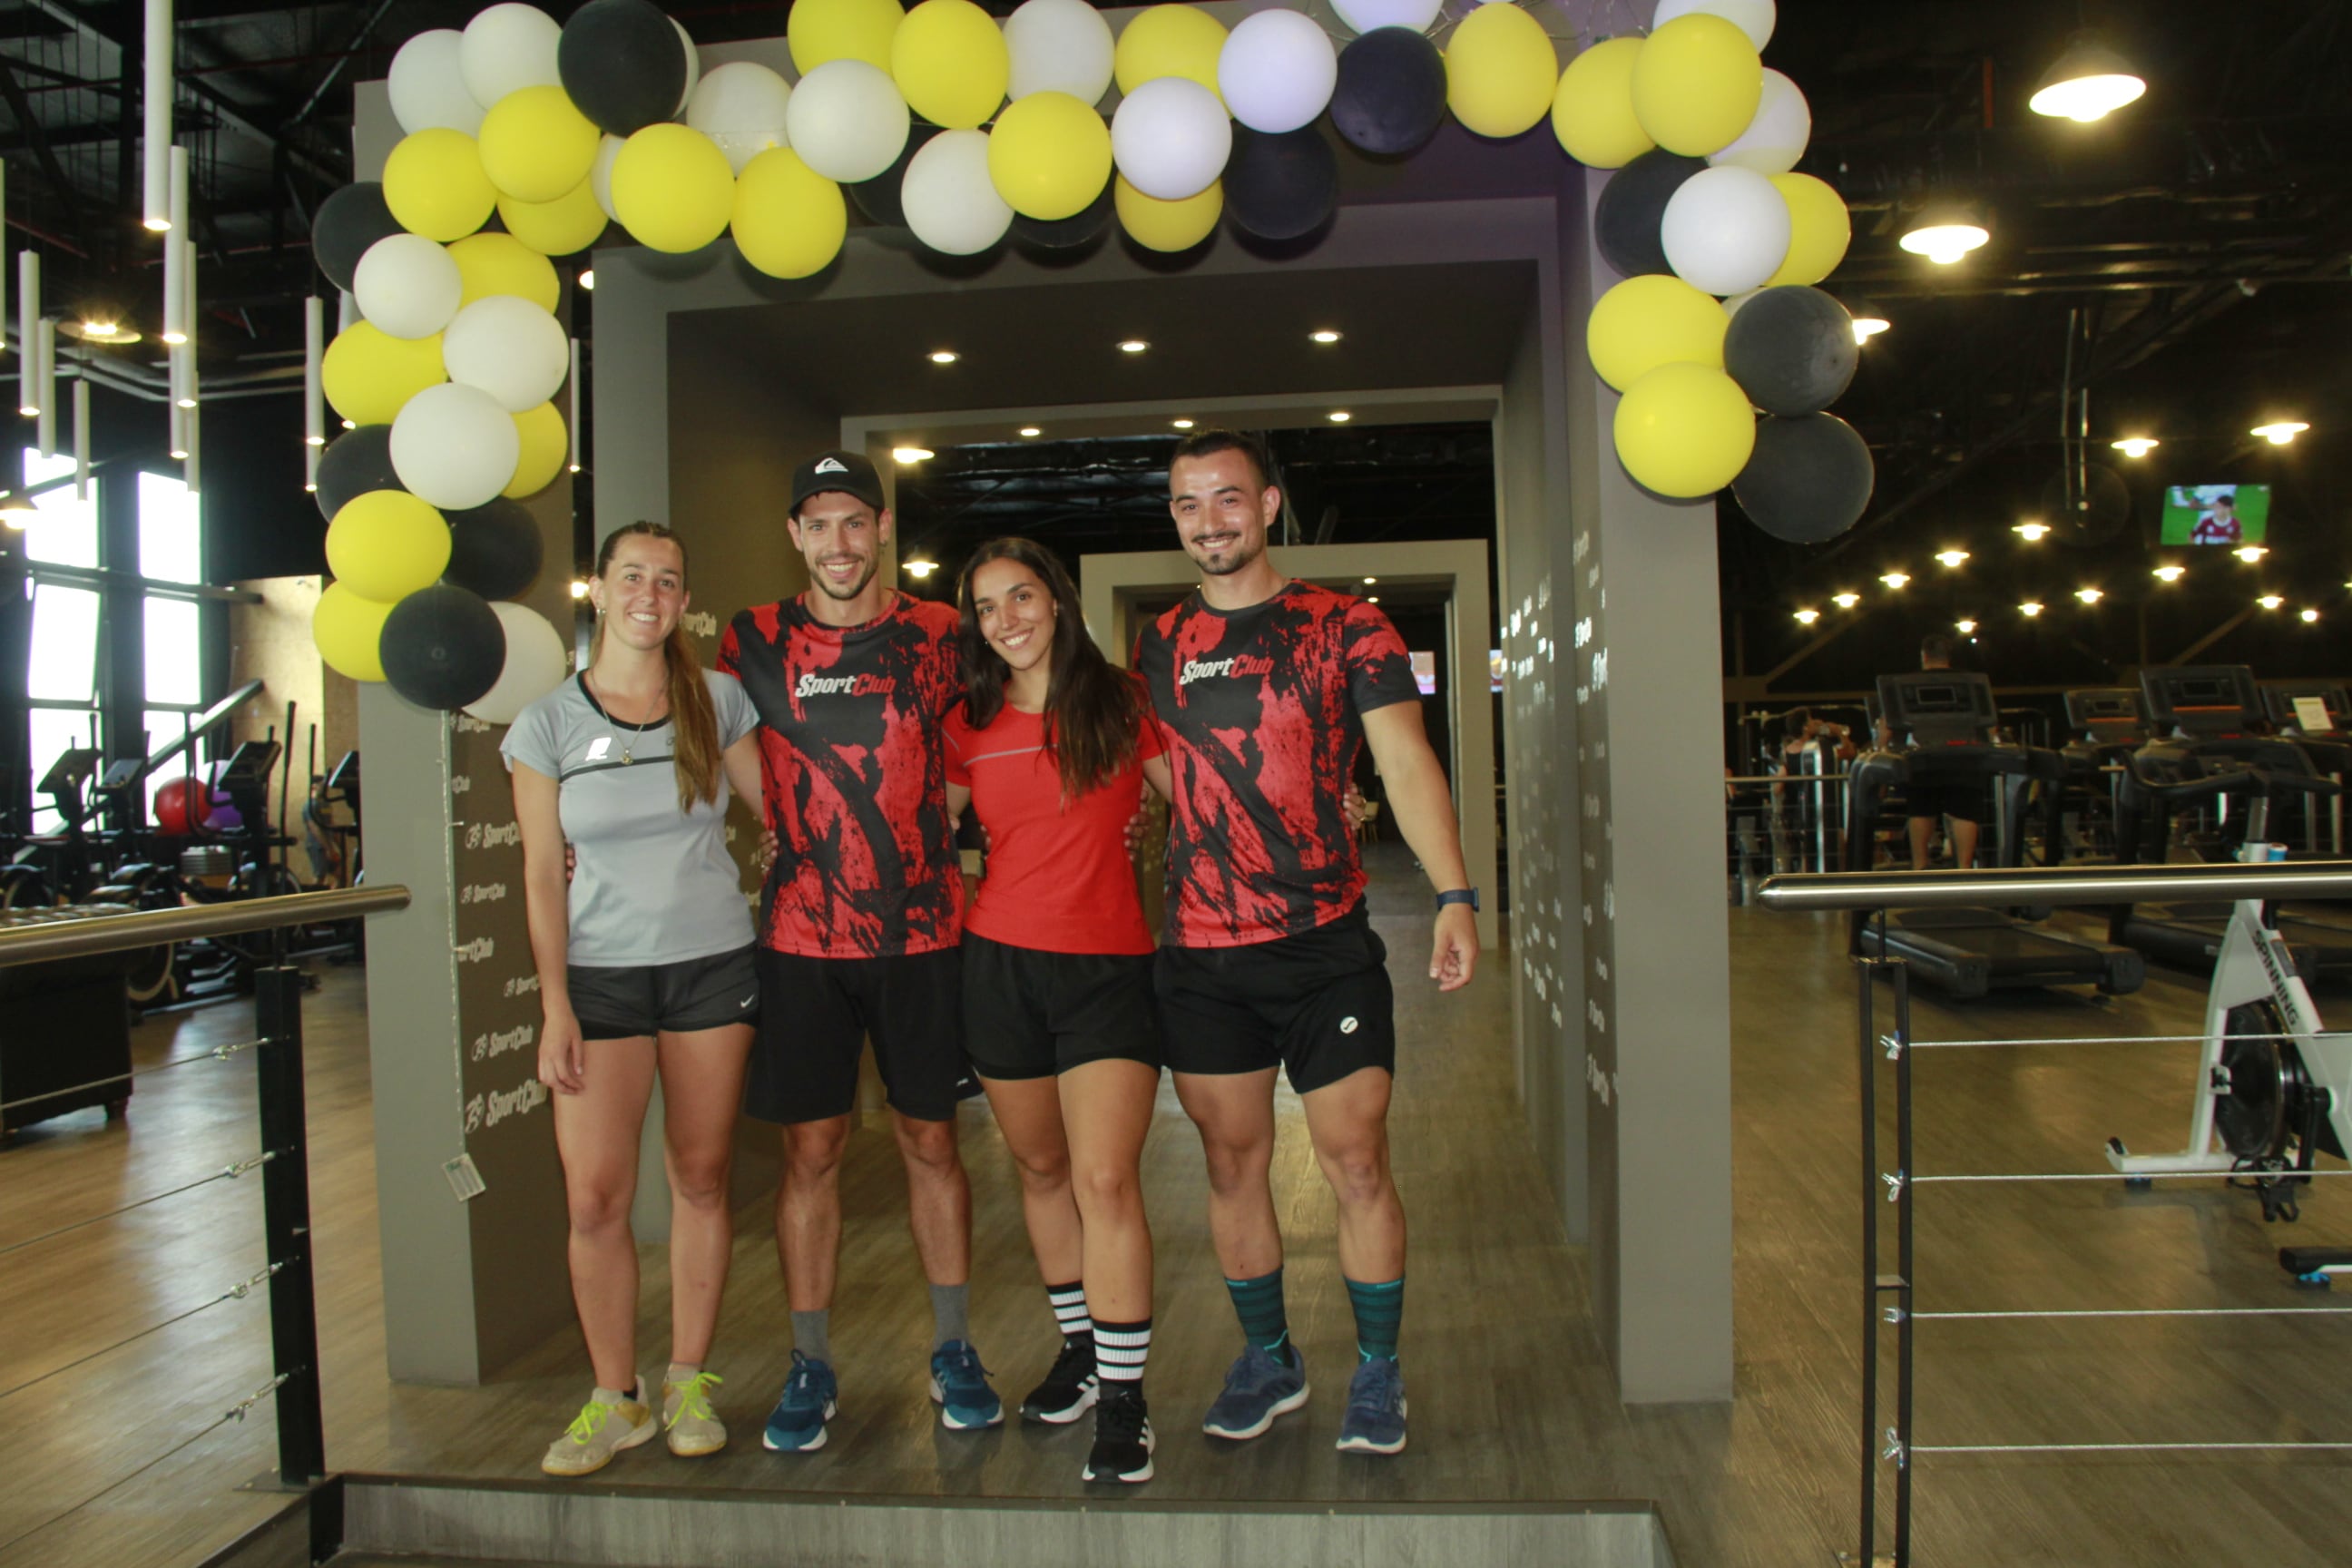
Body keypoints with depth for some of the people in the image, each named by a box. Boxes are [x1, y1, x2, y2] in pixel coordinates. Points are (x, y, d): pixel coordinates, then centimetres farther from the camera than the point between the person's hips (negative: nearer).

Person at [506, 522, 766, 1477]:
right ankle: (616, 1399, 15)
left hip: (714, 965, 1)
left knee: (701, 1180, 6)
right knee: (594, 1196, -4)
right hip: (601, 974, 0)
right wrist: (555, 1007, -6)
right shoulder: (548, 724, 1)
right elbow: (542, 876, 0)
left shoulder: (716, 701, 3)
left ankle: (689, 1380, 23)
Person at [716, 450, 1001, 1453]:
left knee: (931, 1139, 10)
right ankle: (811, 1368, 20)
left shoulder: (937, 635, 1)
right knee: (811, 1148, 5)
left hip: (922, 929, 0)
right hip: (803, 935, 0)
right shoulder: (753, 643, 1)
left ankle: (954, 1352, 24)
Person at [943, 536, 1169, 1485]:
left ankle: (1122, 1402, 1)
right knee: (1041, 1168, 14)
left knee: (1107, 1180, -10)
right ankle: (1079, 1345, 34)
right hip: (999, 964, 3)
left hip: (1109, 968, -3)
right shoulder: (970, 725, 8)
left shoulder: (1122, 703, 1)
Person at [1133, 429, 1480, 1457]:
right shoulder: (1158, 647, 10)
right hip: (1198, 957, 3)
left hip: (1327, 947, -3)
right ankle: (1267, 1361, 29)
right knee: (1232, 1162, 11)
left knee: (1356, 1162, 1)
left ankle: (1377, 1373, 20)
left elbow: (1406, 763, -9)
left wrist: (1454, 894, -21)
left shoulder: (1346, 628, -1)